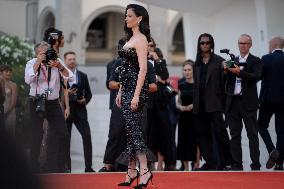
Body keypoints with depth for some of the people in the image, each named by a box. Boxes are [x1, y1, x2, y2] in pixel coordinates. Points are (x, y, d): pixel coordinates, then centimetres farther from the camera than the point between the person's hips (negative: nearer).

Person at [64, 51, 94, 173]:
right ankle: (67, 167, 9)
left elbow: (88, 93, 16)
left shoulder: (83, 76, 13)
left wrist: (85, 100, -4)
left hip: (79, 110, 2)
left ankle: (88, 166, -8)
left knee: (87, 136, -10)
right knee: (65, 139, 1)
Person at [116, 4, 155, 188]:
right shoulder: (131, 38, 17)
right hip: (127, 88, 9)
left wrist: (136, 95, -22)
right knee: (130, 128, 9)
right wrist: (120, 92, 19)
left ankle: (144, 170, -14)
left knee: (134, 128, -13)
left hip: (137, 87, -9)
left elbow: (143, 69, -18)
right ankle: (132, 171, 13)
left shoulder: (141, 39, -11)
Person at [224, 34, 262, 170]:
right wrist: (226, 70, -12)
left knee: (252, 134, -3)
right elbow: (227, 81, 8)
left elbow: (256, 77, -14)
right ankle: (237, 165, 10)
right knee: (235, 135, 6)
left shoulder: (255, 61, 2)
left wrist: (239, 72, -25)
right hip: (233, 102, 4)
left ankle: (255, 165, -2)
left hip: (248, 103, -4)